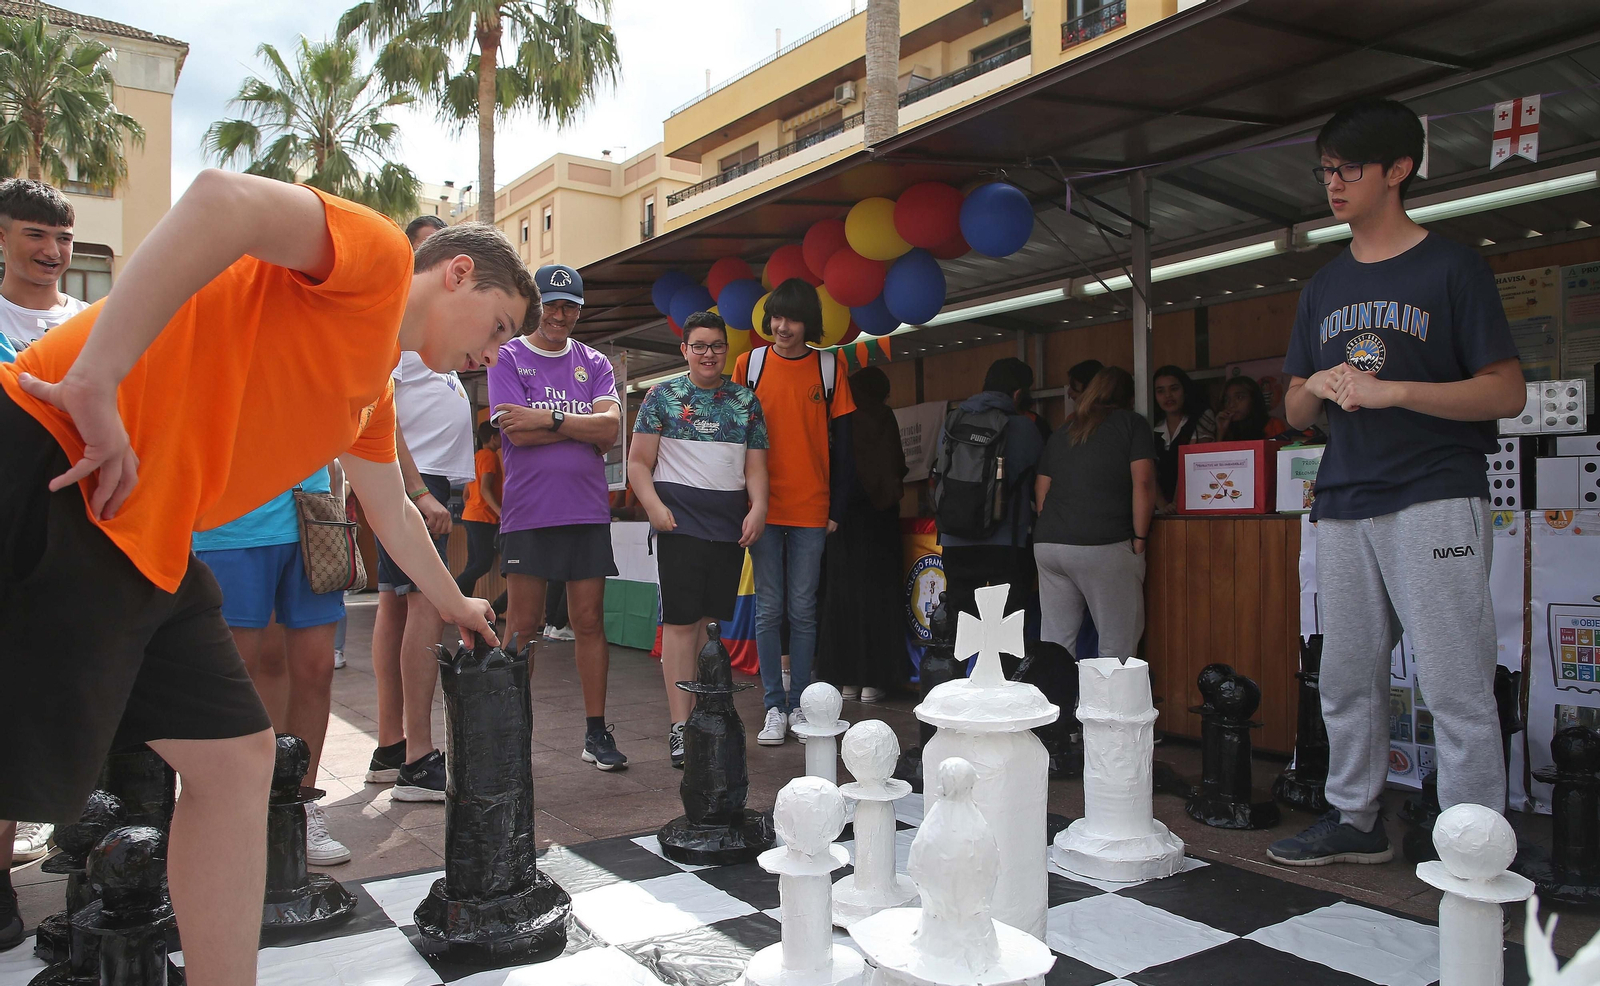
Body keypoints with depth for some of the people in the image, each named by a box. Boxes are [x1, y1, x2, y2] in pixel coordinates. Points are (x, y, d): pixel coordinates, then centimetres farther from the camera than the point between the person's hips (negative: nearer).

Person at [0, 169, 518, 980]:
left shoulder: (374, 392, 23)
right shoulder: (377, 253, -4)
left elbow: (393, 513, 37)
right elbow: (223, 199, -23)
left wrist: (454, 605, 49)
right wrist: (95, 383, -24)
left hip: (144, 542, 10)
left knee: (235, 756, 8)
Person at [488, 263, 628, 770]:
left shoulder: (594, 363, 12)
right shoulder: (508, 357, 4)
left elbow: (611, 427, -4)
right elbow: (516, 432, -10)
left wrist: (548, 419, -11)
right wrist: (584, 428, -6)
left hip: (588, 512, 3)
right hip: (528, 513, -3)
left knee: (590, 622, 5)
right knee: (522, 629, 2)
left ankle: (597, 732, 13)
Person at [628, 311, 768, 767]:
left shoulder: (746, 400, 14)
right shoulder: (663, 396, 6)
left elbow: (756, 466, 12)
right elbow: (638, 462, 2)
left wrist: (758, 508, -5)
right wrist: (654, 506, -12)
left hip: (731, 524, 3)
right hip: (680, 520, -3)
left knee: (712, 620, 6)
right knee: (681, 620, -7)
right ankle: (679, 727, -4)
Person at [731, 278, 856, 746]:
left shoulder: (830, 366, 4)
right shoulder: (749, 364, 4)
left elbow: (841, 442, 5)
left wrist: (837, 507, 1)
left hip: (811, 510, 0)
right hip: (763, 508, 0)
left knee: (803, 609, 5)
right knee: (768, 610, 3)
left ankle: (800, 703, 15)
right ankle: (774, 707, 11)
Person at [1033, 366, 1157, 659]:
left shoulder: (1061, 434, 20)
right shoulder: (1133, 423, 6)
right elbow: (1143, 484, -5)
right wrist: (1139, 540, -3)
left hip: (1047, 544, 5)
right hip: (1104, 547, -5)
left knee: (1055, 641, 7)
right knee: (1118, 644, 0)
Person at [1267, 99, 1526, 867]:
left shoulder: (1451, 268, 2)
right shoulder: (1325, 286, 18)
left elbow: (1506, 393, -5)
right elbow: (1295, 411, 18)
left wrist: (1393, 390, -16)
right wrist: (1317, 387, -4)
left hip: (1435, 501, -5)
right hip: (1344, 506, 6)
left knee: (1456, 689, -5)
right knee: (1346, 679, 10)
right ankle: (1354, 821, 23)